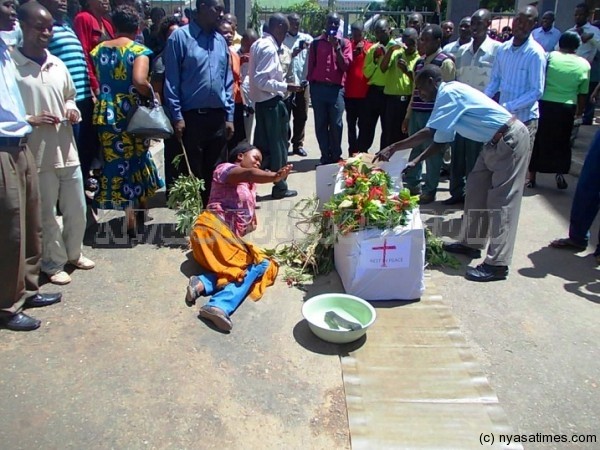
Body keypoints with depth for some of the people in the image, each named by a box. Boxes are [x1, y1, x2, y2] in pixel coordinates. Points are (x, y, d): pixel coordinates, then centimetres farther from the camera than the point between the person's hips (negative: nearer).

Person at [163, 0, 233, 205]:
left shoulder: (221, 41, 11)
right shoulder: (180, 37, -3)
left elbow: (228, 81, 13)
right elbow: (171, 80, -6)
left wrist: (229, 116, 7)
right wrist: (177, 116, -11)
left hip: (218, 117, 5)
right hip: (191, 116, -5)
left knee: (214, 172, 11)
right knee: (190, 172, 5)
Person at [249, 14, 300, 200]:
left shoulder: (258, 44, 12)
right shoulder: (269, 48, -17)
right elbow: (262, 80, -24)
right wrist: (285, 87, -18)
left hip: (260, 100, 9)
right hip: (271, 101, -9)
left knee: (262, 145, 14)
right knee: (278, 144, 1)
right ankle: (280, 187, 11)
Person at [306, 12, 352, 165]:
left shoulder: (344, 43, 8)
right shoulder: (316, 42, 9)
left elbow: (346, 66, -2)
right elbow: (311, 65, 11)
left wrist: (337, 47, -9)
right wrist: (311, 84, 7)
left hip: (336, 88, -1)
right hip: (318, 87, 1)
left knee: (336, 124, -5)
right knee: (320, 124, 2)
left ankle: (336, 156, 7)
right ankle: (325, 156, 9)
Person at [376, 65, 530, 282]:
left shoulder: (449, 93, -17)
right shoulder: (447, 97, 13)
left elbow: (429, 133, -24)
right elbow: (441, 140, 14)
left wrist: (393, 148, -19)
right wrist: (415, 162, 8)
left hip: (510, 140, -10)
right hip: (496, 142, 10)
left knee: (501, 200, -9)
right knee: (476, 189, 14)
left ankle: (497, 264, -5)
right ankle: (471, 243, 27)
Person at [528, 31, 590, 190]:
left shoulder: (550, 56, -2)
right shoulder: (584, 64, 3)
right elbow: (583, 93, 7)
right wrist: (579, 111, 21)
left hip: (545, 105, -1)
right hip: (566, 108, 1)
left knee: (537, 141, 9)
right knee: (562, 142, 16)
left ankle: (532, 176, 14)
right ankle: (560, 174, 14)